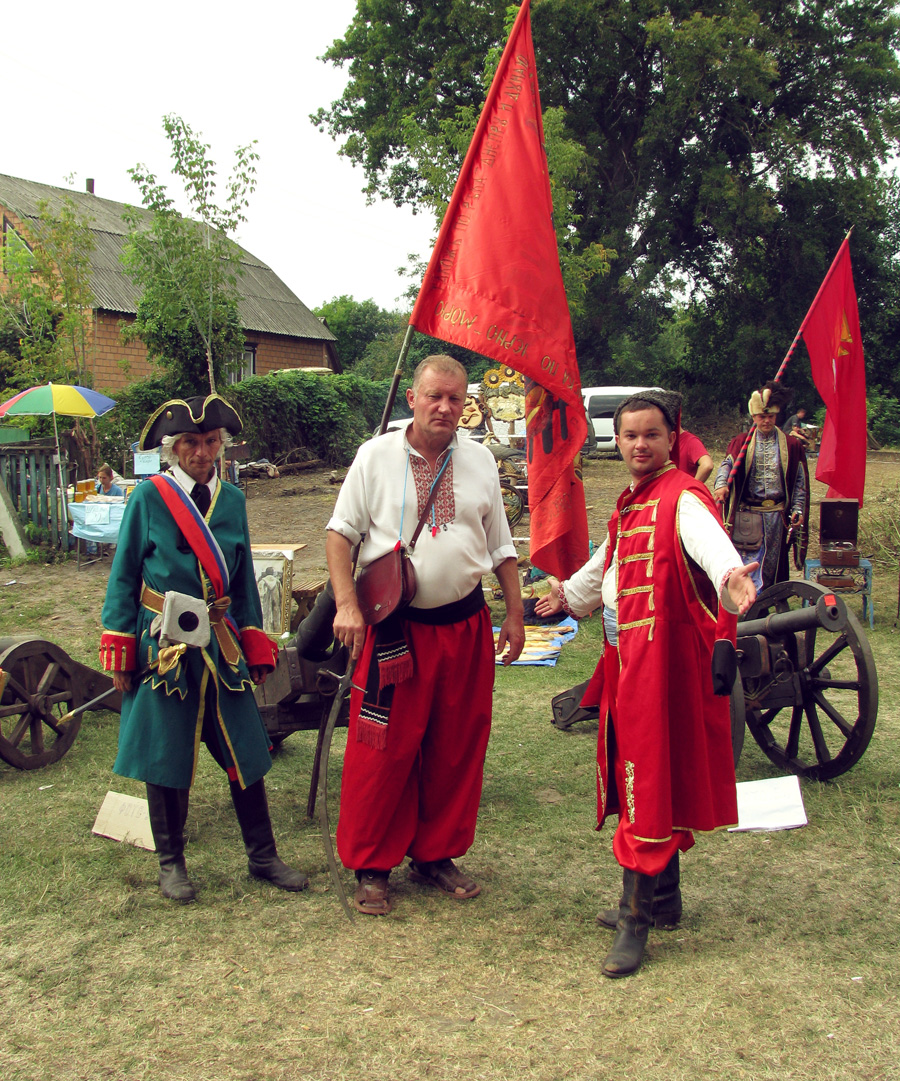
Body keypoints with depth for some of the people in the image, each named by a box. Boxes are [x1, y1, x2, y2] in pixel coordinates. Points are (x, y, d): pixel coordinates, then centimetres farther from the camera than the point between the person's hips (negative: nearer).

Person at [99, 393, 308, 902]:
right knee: (166, 753, 7)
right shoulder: (149, 497, -5)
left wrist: (255, 645, 8)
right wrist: (120, 651, -3)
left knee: (246, 751, 6)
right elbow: (124, 576, -1)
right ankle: (171, 861, 25)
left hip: (221, 644, 3)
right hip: (162, 645, -3)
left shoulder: (232, 499, 6)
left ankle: (263, 856, 22)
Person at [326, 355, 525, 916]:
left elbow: (501, 545, 14)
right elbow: (341, 532, 0)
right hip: (395, 627, -3)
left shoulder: (480, 460, 8)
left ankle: (436, 855, 28)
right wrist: (347, 605, -11)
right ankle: (372, 866, 17)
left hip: (466, 625, 3)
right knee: (383, 749, 0)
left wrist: (515, 615, 10)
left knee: (457, 748, 10)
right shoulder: (376, 456, -1)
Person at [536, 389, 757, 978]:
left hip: (664, 658, -9)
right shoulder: (629, 505, 16)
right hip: (626, 656, 9)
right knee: (637, 775, 15)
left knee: (651, 781, -5)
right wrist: (570, 595, 46)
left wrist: (730, 576, -56)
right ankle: (664, 900, 29)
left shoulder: (684, 498, -13)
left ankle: (638, 917, 4)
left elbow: (710, 542, -35)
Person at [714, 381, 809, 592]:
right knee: (747, 563, -2)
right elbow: (727, 464, -10)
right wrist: (721, 485, -32)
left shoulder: (791, 445, 7)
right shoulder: (741, 442, 5)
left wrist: (798, 510, -2)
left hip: (777, 514, 1)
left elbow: (800, 481, 8)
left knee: (772, 562, 7)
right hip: (747, 513, -1)